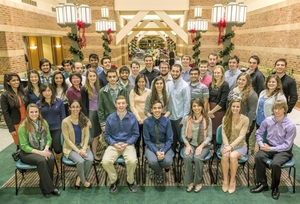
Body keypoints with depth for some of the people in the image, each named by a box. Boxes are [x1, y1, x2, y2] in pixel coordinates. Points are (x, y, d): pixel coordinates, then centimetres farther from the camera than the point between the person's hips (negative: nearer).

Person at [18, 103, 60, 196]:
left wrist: (46, 149, -18)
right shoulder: (23, 127, -12)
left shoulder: (44, 123, 1)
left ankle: (44, 187, -12)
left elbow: (49, 139, 2)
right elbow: (24, 146, -12)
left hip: (42, 150, 4)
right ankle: (49, 188, -20)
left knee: (51, 158, -28)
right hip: (27, 152, -3)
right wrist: (39, 152, -24)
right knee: (41, 160, -33)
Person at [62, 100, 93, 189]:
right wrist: (77, 150, -17)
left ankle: (79, 178, 0)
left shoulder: (84, 120, 0)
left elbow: (86, 135, 0)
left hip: (82, 145, 3)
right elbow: (67, 139, -10)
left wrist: (83, 149, -14)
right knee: (80, 161, -29)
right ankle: (84, 181, -1)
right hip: (70, 148, -3)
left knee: (90, 159, -25)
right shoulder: (65, 122, -10)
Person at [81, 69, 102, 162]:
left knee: (97, 135, 10)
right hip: (90, 113, -5)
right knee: (91, 135, 3)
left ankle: (95, 154, 21)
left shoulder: (97, 87, 8)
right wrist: (87, 118, -14)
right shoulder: (84, 89, -8)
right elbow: (83, 105, -10)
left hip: (98, 113, 5)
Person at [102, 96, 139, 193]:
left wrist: (126, 144, -11)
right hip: (114, 145, 2)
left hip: (128, 144, -1)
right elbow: (107, 135, 7)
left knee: (132, 161, -30)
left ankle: (130, 181, 3)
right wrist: (115, 144, -9)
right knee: (105, 162, -25)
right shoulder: (110, 118, 2)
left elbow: (135, 134, 2)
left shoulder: (132, 117, -1)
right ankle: (113, 180, 7)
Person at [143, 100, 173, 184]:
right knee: (152, 161, -31)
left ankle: (155, 170, 10)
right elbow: (147, 140, -7)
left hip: (164, 145, 1)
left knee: (168, 162, -28)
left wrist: (163, 151, -21)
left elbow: (169, 139, -6)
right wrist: (156, 152, -20)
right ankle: (159, 173, 8)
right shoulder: (147, 122, -12)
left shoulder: (167, 121, -10)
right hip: (151, 146, -1)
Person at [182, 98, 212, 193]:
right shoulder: (187, 119, -1)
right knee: (187, 157, -28)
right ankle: (189, 182, -9)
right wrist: (188, 145, -11)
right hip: (190, 144, 1)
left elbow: (209, 136, -3)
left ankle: (198, 182, -7)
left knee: (197, 158, -30)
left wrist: (201, 146, -15)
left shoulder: (207, 119, -4)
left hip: (203, 145, -1)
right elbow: (183, 134, 3)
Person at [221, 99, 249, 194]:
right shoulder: (225, 118, 2)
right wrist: (227, 146, -22)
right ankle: (225, 180, -15)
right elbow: (224, 134, -5)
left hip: (240, 145, -2)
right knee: (225, 155, -32)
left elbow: (241, 136, -14)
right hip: (227, 144, 2)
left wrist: (231, 146, -25)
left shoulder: (245, 119, -7)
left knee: (233, 156, -34)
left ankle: (232, 181, -13)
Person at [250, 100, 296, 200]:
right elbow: (259, 133, 11)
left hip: (283, 151, -3)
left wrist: (271, 149, -18)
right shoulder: (267, 120, -2)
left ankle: (275, 187, -3)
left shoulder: (290, 125, -13)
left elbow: (287, 145, -12)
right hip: (268, 147, 4)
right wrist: (262, 144, -7)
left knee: (275, 164, -33)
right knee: (258, 157, -28)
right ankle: (262, 184, -8)